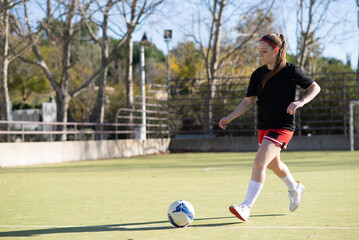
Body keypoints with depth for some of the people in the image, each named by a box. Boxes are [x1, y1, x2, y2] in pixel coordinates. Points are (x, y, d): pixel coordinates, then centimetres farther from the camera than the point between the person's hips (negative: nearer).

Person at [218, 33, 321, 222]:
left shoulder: (290, 71, -9)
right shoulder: (258, 74, 4)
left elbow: (315, 87, 2)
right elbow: (248, 101, 6)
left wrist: (300, 102, -16)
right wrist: (229, 118, -7)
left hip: (282, 127, -7)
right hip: (263, 127, 7)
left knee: (259, 162, -21)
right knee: (274, 165, 22)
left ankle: (246, 208, -22)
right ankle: (295, 188, 52)